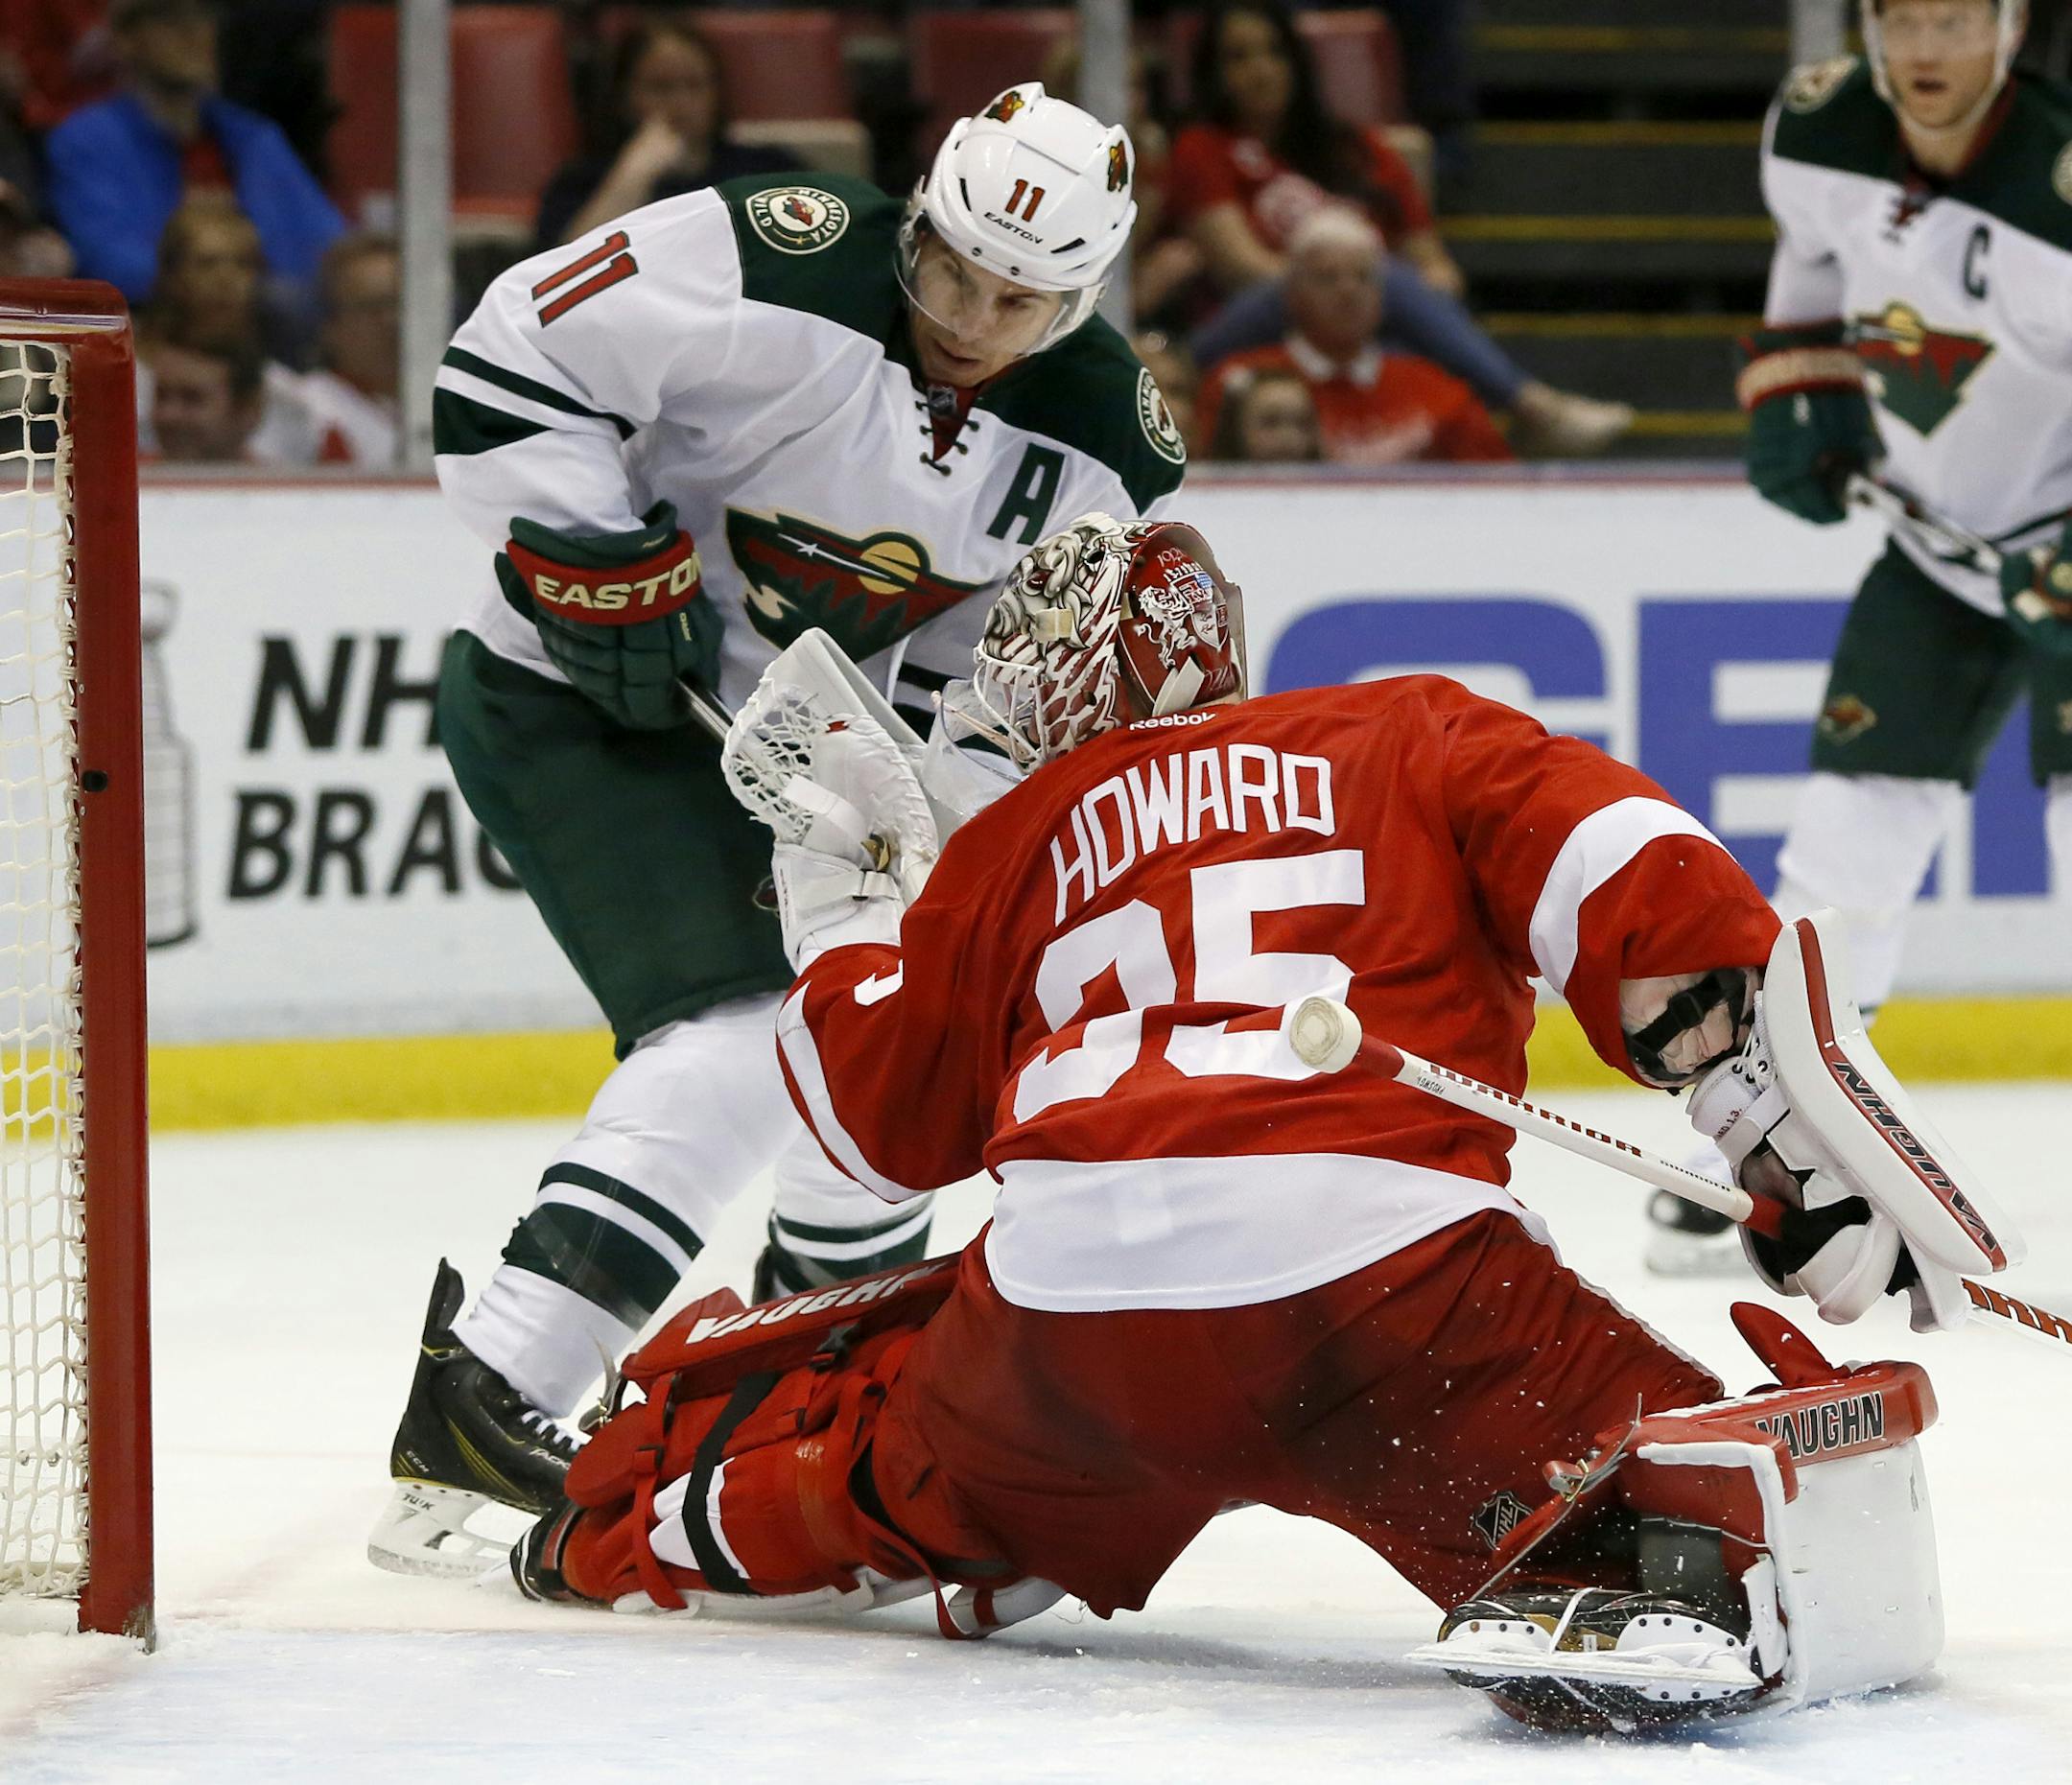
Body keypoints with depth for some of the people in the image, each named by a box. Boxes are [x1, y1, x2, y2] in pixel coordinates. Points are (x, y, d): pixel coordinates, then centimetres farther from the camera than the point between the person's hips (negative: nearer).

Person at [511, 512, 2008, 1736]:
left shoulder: (1019, 837, 28)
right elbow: (1644, 896, 5)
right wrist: (1800, 1144, 2)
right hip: (1388, 1254, -3)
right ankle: (1687, 1569, -39)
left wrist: (839, 894, 48)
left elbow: (885, 1119, 32)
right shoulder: (1417, 737, 22)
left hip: (1072, 1305, 3)